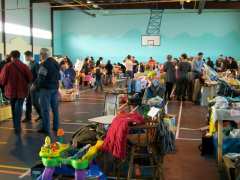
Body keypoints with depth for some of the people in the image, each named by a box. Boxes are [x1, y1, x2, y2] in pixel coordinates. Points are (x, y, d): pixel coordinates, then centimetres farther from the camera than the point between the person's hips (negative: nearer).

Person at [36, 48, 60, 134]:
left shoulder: (44, 64, -15)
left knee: (45, 109, -1)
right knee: (55, 108, 13)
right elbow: (59, 76, 16)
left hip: (46, 88, -8)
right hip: (55, 88, 8)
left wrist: (37, 86, -4)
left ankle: (46, 128, 3)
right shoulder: (55, 63, 11)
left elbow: (41, 78, -18)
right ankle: (56, 126, 20)